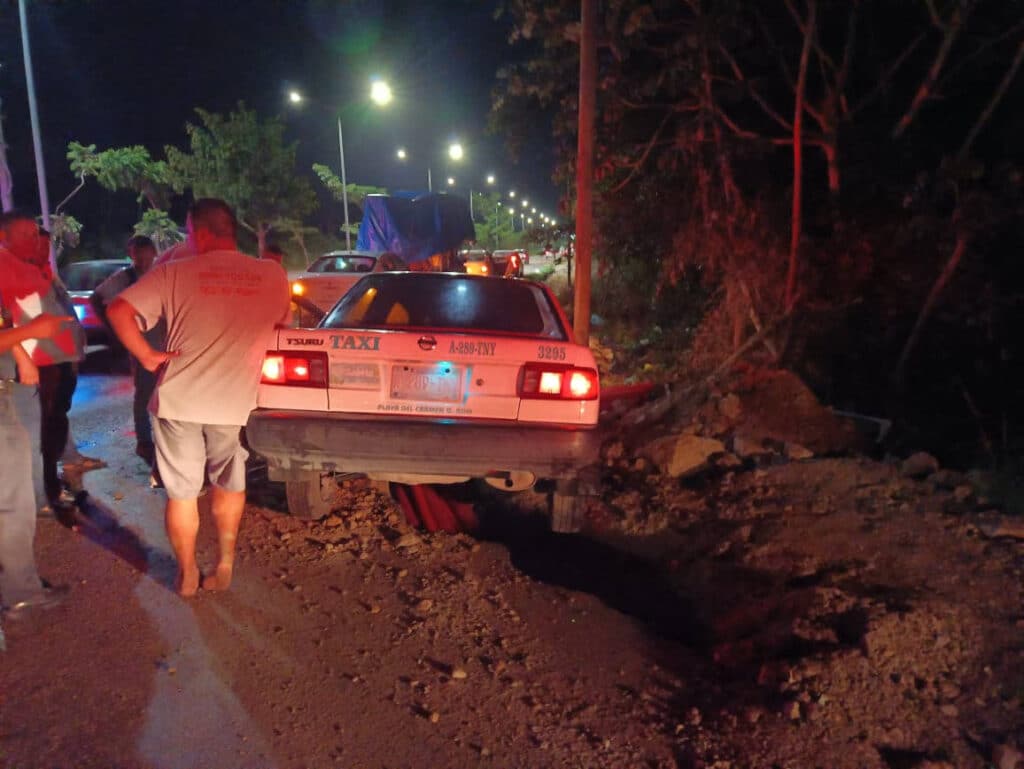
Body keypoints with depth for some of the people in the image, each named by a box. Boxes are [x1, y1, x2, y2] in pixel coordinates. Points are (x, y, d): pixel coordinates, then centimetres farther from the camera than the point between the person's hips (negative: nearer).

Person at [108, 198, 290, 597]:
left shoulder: (175, 272, -5)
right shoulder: (274, 277, 0)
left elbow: (118, 310, -11)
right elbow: (280, 326, 14)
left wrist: (147, 355, -3)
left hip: (179, 400, -1)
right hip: (234, 403, 1)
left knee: (182, 493, 14)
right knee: (229, 485, 22)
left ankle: (186, 575, 26)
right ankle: (223, 566, 28)